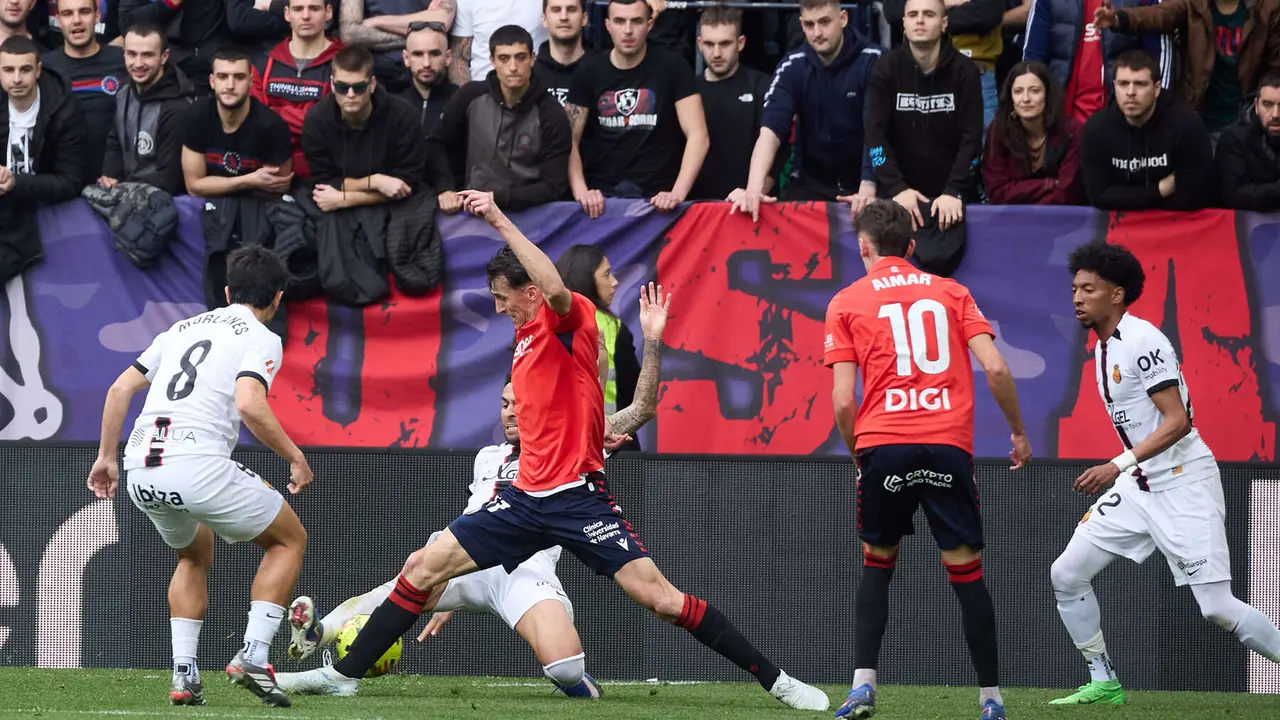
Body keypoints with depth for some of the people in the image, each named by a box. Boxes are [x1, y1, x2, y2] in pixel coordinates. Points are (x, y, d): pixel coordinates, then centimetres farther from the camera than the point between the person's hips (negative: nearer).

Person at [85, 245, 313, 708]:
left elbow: (120, 388, 20)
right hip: (198, 465, -6)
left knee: (195, 554, 33)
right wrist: (294, 457, -2)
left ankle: (183, 675, 17)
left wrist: (106, 456, 27)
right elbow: (249, 405, -13)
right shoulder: (261, 339, 5)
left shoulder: (184, 328, 24)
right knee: (290, 540, 15)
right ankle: (253, 656, 0)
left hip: (141, 472, 6)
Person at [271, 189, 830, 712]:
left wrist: (500, 221, -28)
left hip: (577, 496, -8)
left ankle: (774, 680, -7)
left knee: (659, 597, -14)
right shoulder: (523, 339, 18)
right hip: (527, 496, 8)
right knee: (422, 568, 3)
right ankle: (344, 673, 11)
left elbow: (555, 288, -32)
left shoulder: (570, 319, -8)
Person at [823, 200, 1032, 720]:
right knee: (966, 571, 6)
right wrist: (1019, 432, 14)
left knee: (877, 563, 17)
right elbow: (995, 368, 2)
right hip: (949, 444, 0)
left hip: (882, 446, 0)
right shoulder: (950, 293, 13)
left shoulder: (847, 303, 9)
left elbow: (842, 401, 1)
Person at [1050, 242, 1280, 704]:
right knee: (1066, 575, 3)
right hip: (1139, 485, 9)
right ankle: (1104, 683, 13)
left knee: (1218, 608, -14)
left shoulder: (1143, 341, -16)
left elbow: (1177, 421, -21)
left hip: (1184, 483, -9)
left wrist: (1118, 466, -25)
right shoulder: (1104, 348, 11)